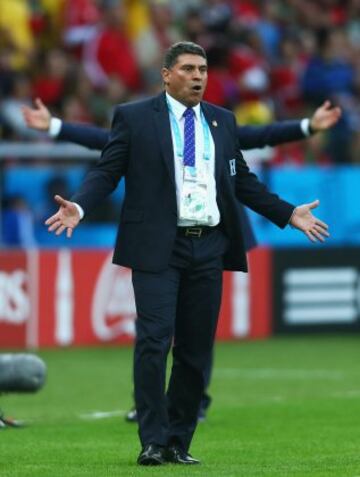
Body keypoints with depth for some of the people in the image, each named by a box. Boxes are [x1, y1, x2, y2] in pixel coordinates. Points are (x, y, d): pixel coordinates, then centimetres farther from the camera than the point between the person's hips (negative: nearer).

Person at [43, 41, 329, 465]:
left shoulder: (222, 121, 15)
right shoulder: (134, 117, 3)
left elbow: (243, 182, 20)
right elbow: (107, 171, 0)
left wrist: (289, 214, 15)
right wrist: (79, 207, -17)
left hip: (209, 248, 4)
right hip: (158, 247, -4)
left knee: (196, 349, 5)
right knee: (154, 343, -11)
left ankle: (178, 443, 13)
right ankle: (153, 442, -6)